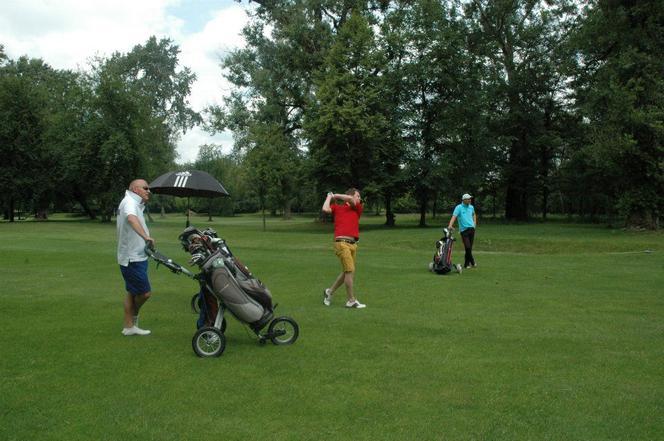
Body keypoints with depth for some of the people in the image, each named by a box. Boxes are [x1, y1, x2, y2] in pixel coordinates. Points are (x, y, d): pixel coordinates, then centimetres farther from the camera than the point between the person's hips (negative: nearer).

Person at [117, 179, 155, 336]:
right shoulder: (129, 202, -17)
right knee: (145, 292, -4)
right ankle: (134, 318, 20)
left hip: (135, 257, 11)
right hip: (132, 258, -11)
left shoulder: (135, 204, 19)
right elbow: (132, 219, -38)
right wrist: (146, 237, -50)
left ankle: (129, 326, 21)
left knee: (132, 292, 14)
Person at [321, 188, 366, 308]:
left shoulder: (358, 208, 15)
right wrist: (329, 197, 7)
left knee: (346, 272, 12)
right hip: (342, 243, -6)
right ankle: (351, 300, -1)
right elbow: (325, 209, -10)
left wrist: (335, 196, 9)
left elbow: (349, 199, -2)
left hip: (353, 244, 6)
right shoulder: (337, 207, 7)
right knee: (350, 270, -10)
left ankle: (329, 291, 30)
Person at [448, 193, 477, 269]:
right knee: (467, 247, -12)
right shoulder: (459, 207, -7)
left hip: (472, 229, 5)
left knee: (470, 247, 6)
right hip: (464, 230, -5)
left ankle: (466, 264, 15)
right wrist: (450, 225, -35)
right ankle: (472, 262, 3)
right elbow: (454, 216, -20)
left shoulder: (471, 207, 10)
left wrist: (475, 222, 17)